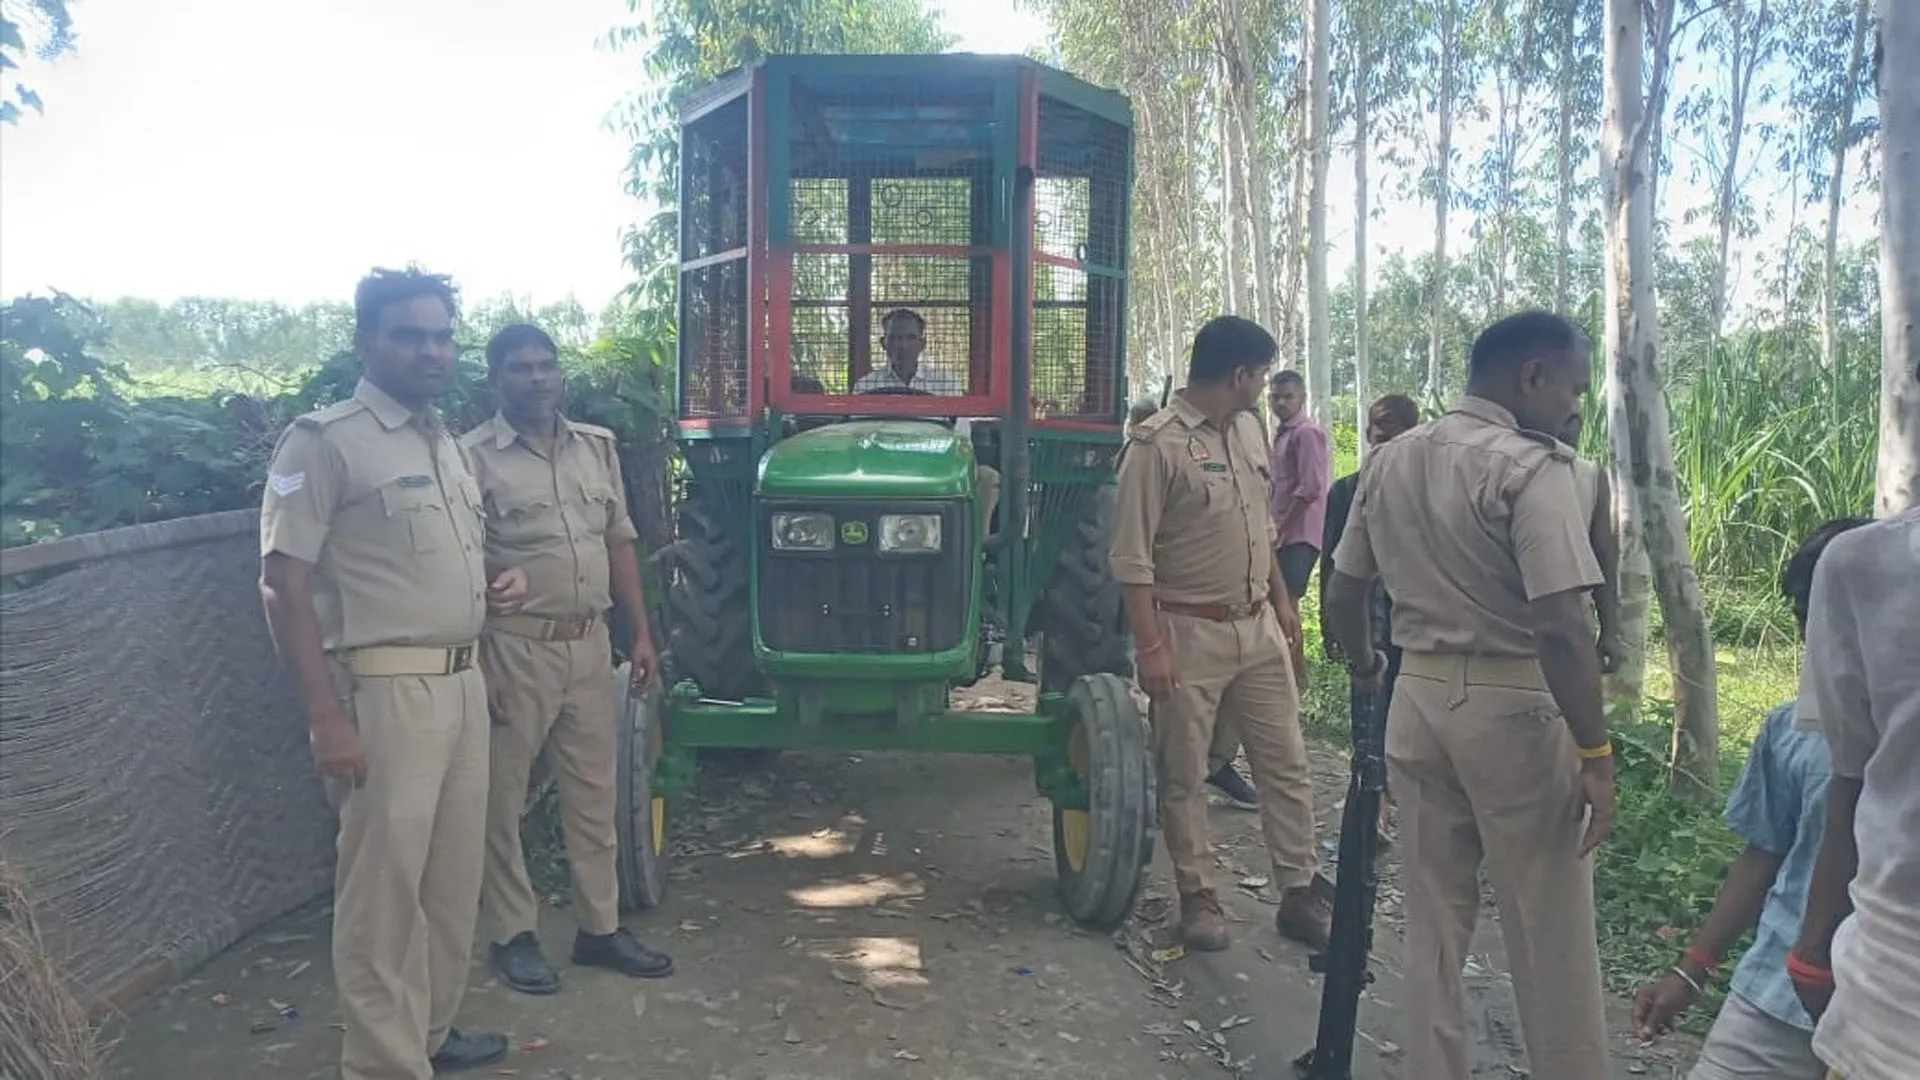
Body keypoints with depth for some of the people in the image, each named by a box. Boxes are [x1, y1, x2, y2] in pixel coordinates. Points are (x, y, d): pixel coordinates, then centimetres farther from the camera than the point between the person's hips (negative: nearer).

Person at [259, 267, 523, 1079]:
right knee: (385, 884, -1)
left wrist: (505, 581, 5)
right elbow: (283, 583, -14)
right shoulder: (324, 442, -10)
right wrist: (326, 716, -20)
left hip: (463, 683, 8)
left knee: (453, 875, 16)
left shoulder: (447, 445, 15)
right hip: (385, 691, -8)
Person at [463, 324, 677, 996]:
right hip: (515, 648, -5)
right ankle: (513, 935, 20)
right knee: (501, 799, 6)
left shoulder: (597, 447, 9)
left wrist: (640, 633, 8)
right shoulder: (473, 458, -8)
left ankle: (601, 928, 25)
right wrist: (475, 663, -16)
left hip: (590, 644, 6)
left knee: (593, 794, 13)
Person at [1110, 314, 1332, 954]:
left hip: (1258, 626, 7)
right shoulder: (1156, 444, -15)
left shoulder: (1248, 428, 8)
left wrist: (1281, 599, 17)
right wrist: (1150, 646, -20)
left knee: (1285, 763, 9)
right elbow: (1132, 557, -17)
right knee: (1184, 775, 5)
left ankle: (1299, 895, 19)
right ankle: (1198, 897, 19)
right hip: (1188, 632, -7)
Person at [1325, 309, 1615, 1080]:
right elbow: (1561, 629, -22)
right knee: (1551, 935, 8)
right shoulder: (1529, 467, -14)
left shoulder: (1388, 462, 6)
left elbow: (1340, 597, 12)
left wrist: (1367, 668, 30)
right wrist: (1596, 752, -15)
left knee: (1432, 921, 17)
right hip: (1512, 707, -6)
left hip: (1418, 700, 6)